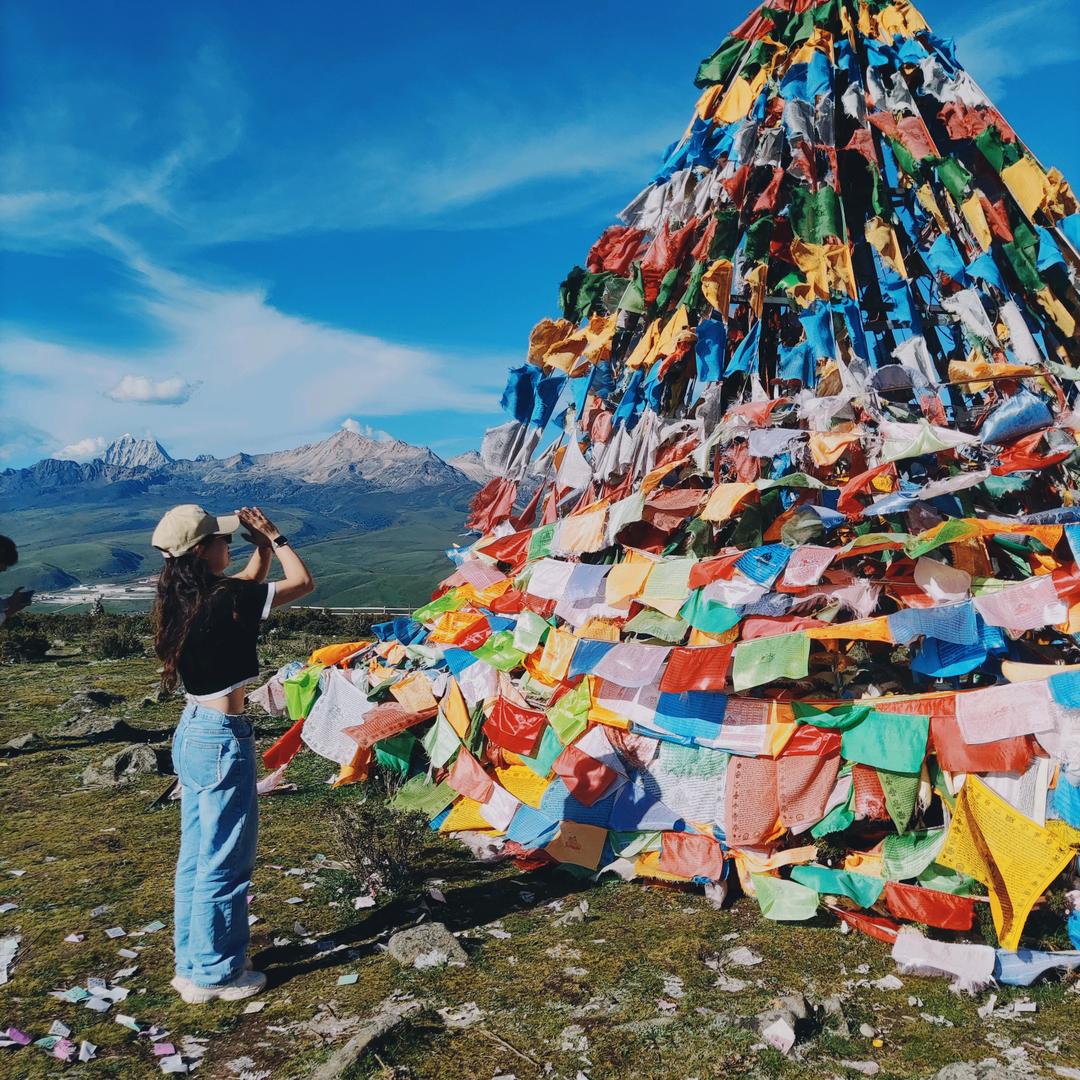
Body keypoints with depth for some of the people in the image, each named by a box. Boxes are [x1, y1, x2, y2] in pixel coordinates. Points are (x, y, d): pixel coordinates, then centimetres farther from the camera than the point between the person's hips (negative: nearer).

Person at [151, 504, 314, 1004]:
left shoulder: (184, 598, 5)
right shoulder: (223, 600, -21)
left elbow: (252, 579, 21)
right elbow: (302, 581, -13)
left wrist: (262, 545, 7)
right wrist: (273, 536, -3)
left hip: (193, 732, 10)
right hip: (222, 740, -9)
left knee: (196, 856, 19)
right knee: (224, 861, 5)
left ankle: (192, 964, 33)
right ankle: (214, 975, 20)